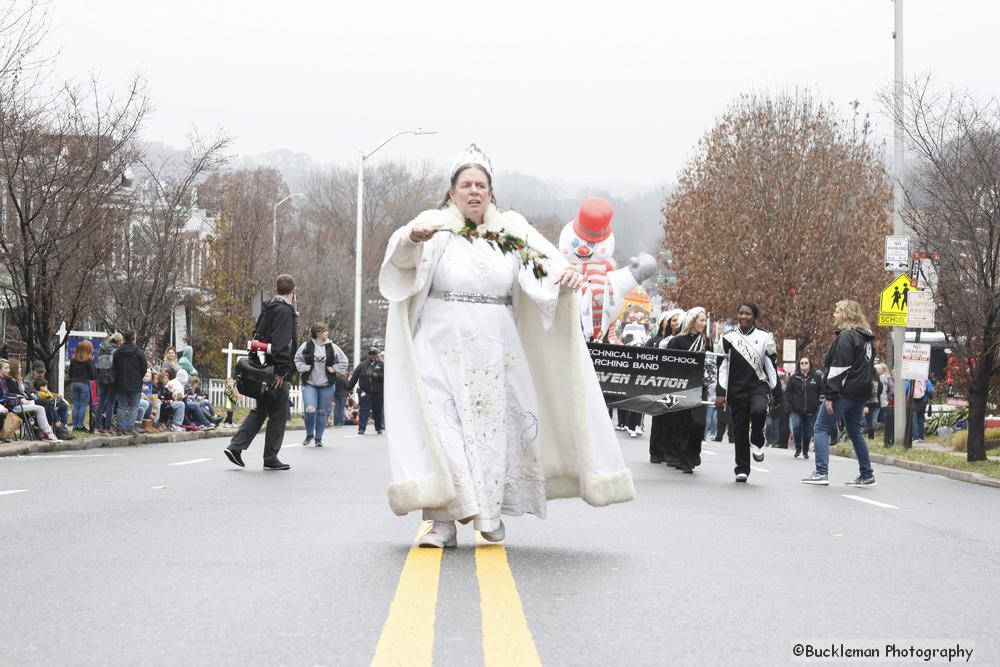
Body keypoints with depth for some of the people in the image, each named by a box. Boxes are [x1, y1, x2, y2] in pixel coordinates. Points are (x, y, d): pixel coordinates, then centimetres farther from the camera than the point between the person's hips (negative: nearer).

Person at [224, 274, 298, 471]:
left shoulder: (268, 308, 15)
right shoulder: (284, 311, -13)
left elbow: (257, 335, 20)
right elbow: (281, 343, -22)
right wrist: (281, 370, -22)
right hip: (275, 372, -9)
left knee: (260, 410, 17)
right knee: (278, 414, 1)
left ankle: (236, 446, 6)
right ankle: (271, 458, 5)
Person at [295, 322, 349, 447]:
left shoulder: (332, 347, 1)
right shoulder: (307, 346, -3)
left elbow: (344, 362, 10)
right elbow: (297, 359, 10)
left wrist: (334, 369, -2)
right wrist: (303, 368, -4)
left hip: (327, 385, 2)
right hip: (309, 384, -2)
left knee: (322, 412, 6)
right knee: (310, 409, -16)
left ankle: (318, 438, 20)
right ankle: (309, 435, 8)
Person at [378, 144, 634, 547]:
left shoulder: (512, 233, 10)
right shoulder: (436, 229, 1)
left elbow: (546, 262, 0)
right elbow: (402, 255, -17)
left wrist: (564, 274, -24)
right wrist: (412, 238, -42)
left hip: (496, 355, 3)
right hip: (444, 351, -3)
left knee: (495, 427, 6)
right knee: (441, 429, -10)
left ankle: (490, 510, 21)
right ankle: (443, 520, -11)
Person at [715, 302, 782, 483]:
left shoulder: (764, 337, 5)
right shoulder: (729, 337, 6)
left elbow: (772, 366, 5)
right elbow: (723, 366, 5)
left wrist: (777, 394, 3)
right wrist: (720, 392, -3)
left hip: (759, 386, -1)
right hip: (736, 389, 1)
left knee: (758, 410, -31)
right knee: (739, 430, 1)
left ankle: (757, 442, -4)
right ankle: (742, 469, 11)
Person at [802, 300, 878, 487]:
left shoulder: (845, 337, -12)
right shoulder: (866, 338, 17)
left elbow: (839, 368, -18)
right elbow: (869, 368, 20)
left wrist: (830, 395, -19)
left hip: (844, 392, -9)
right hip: (861, 392, 9)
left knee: (821, 428, -4)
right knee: (855, 432, 15)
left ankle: (821, 472, -11)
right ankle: (866, 475, 15)